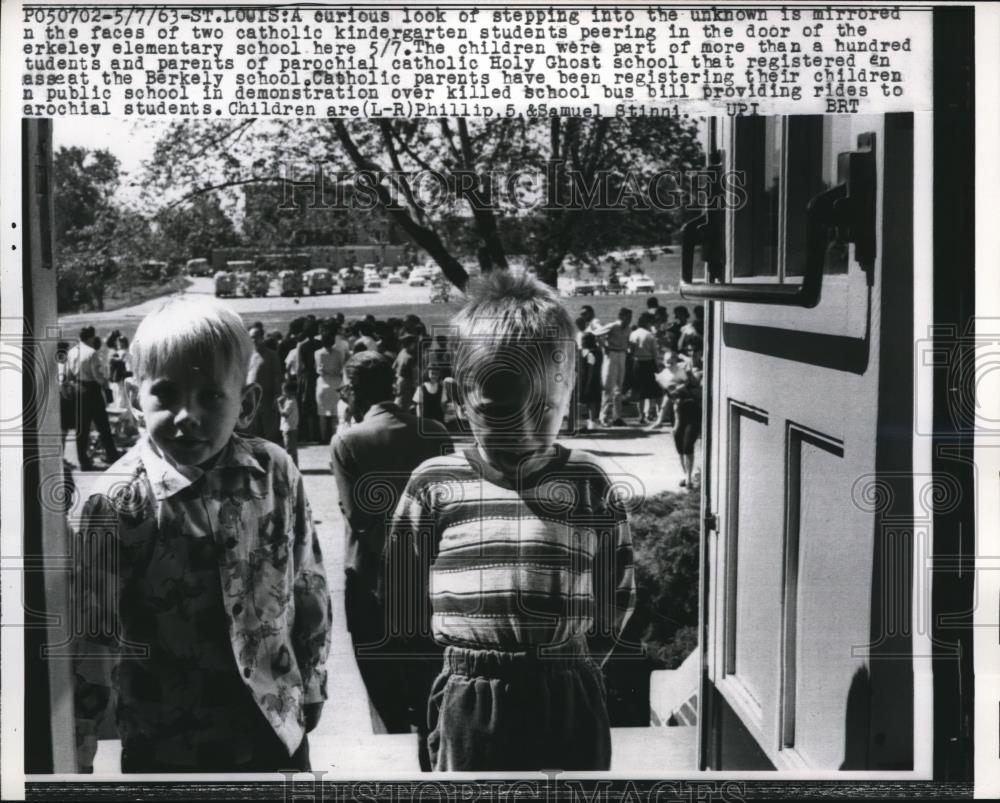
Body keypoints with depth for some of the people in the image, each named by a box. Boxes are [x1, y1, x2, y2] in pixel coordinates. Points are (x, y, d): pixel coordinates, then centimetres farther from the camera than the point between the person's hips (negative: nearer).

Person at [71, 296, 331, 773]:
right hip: (164, 747, -2)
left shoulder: (275, 473, -7)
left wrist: (311, 685, 11)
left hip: (276, 728, 3)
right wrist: (76, 756, -6)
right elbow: (88, 637, -10)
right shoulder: (116, 502, -15)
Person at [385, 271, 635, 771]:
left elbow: (617, 596, 8)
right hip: (469, 707, 0)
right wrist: (469, 674, 4)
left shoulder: (588, 484, 1)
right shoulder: (433, 485, -1)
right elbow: (404, 604, 5)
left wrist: (570, 666, 4)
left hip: (569, 708, 1)